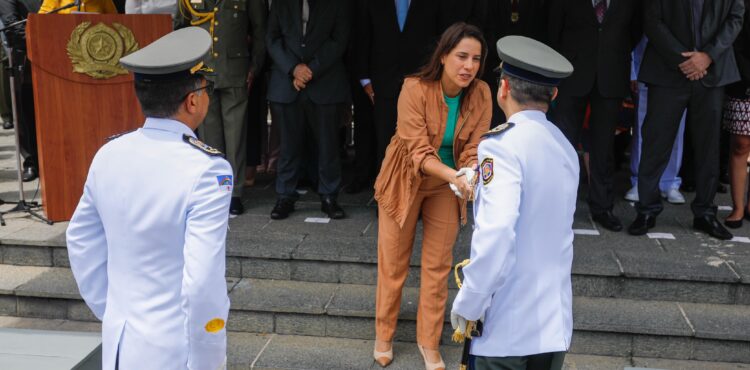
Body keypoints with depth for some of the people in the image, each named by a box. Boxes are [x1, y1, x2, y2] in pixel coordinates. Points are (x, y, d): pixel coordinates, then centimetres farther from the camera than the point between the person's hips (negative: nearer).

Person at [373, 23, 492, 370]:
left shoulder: (480, 94, -14)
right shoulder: (415, 89, -25)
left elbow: (474, 149, -14)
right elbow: (420, 152, -29)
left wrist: (470, 176, -37)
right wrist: (455, 176, -45)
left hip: (447, 186, 3)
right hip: (406, 182, -3)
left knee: (438, 266, 9)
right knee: (393, 263, 11)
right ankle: (384, 335, 32)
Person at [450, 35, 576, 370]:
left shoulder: (503, 144, -15)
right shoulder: (565, 147, 8)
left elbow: (495, 234, -28)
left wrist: (468, 305, -15)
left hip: (507, 328, -7)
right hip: (555, 324, 7)